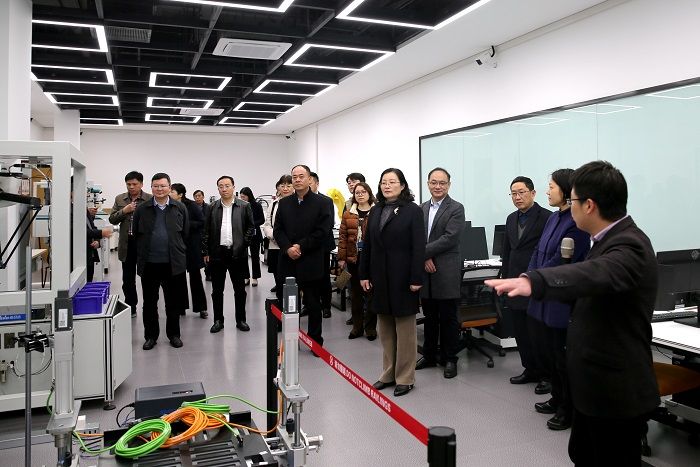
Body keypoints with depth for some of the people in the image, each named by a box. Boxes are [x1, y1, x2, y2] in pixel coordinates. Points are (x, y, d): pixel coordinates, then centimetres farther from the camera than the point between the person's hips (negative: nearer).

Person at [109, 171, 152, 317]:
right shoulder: (119, 199, 8)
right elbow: (112, 220, 5)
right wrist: (124, 211, -9)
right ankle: (131, 307, 25)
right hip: (127, 245, 4)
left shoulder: (150, 199, -4)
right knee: (127, 279, 12)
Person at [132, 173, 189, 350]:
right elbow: (136, 234, 8)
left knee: (173, 302, 8)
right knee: (149, 302, 10)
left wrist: (178, 253, 6)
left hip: (173, 263, 0)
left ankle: (174, 334, 23)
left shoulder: (180, 208, 3)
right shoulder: (142, 209, 4)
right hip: (149, 264, 1)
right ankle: (151, 335, 23)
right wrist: (142, 256, 6)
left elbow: (185, 233, 7)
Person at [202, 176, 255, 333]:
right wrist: (205, 251, 2)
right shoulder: (212, 207, 6)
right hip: (217, 253, 2)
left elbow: (250, 227, 4)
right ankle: (218, 320, 19)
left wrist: (244, 244, -6)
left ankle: (241, 320, 17)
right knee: (217, 290, 8)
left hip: (237, 253, -1)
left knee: (240, 289, 6)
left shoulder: (244, 206, 2)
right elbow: (206, 231, 7)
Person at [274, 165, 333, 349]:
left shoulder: (323, 202, -3)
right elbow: (277, 230, 5)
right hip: (287, 262, 3)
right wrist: (288, 248, -12)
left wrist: (300, 247, -13)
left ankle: (316, 341, 21)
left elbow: (322, 232, -10)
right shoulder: (284, 203, 10)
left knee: (313, 304, 9)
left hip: (311, 263, -3)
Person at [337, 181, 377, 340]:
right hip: (353, 258, 3)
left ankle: (370, 327, 16)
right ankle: (357, 326, 22)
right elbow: (343, 237, 6)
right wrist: (341, 258, 1)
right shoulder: (348, 214, 7)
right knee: (355, 293, 11)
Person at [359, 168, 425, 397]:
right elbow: (367, 245, 11)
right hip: (380, 277, 5)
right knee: (385, 329, 12)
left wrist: (416, 279, -16)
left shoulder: (413, 211, -6)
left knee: (404, 329, 5)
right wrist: (364, 274, 6)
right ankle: (389, 374, 24)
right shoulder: (376, 211, 10)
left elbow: (419, 247, -11)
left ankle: (405, 378, 15)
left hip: (402, 278, -5)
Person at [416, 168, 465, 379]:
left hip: (446, 272, -5)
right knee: (429, 317, 15)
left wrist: (423, 252, -15)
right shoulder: (421, 208, 11)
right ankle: (429, 355, 28)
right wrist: (425, 259, -9)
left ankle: (450, 359, 18)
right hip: (425, 271, 5)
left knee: (448, 318, 5)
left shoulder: (456, 209, -5)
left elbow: (449, 238, -15)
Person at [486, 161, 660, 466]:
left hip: (616, 391, -10)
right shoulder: (612, 238, 7)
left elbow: (596, 273, -47)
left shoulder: (629, 246, -25)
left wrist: (533, 281, -62)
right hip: (598, 383, 10)